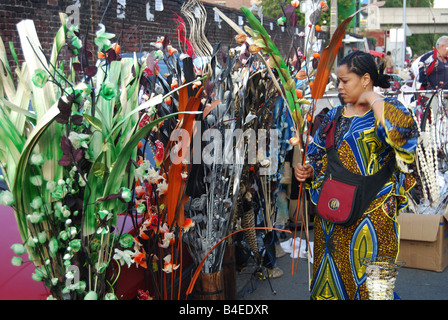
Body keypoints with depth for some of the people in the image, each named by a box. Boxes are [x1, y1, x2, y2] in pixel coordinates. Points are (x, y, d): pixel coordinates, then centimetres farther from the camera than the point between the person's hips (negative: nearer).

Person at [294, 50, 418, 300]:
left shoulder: (388, 110, -4)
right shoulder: (336, 114, 14)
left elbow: (405, 132, -27)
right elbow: (317, 153, 20)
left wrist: (373, 99, -17)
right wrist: (307, 171, -1)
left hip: (370, 214, -6)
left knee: (367, 280, 0)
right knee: (331, 274, 13)